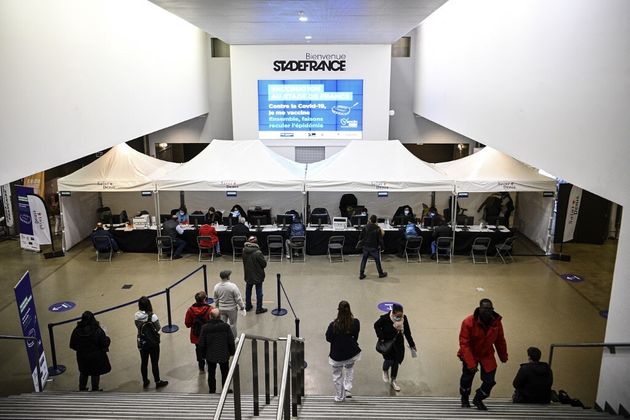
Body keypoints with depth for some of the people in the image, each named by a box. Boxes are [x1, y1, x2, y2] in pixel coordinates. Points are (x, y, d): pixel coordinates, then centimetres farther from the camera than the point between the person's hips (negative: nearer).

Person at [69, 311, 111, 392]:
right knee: (95, 374, 19)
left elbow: (72, 345, -6)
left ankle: (82, 389, 44)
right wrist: (107, 339, 1)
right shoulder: (98, 331, -26)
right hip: (96, 357, -3)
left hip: (82, 357, 3)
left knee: (83, 373, 27)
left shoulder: (76, 330, -16)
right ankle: (95, 390, 34)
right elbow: (105, 344, -20)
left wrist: (81, 349, 12)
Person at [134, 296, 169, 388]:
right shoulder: (152, 316, -24)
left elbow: (138, 327, 1)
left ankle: (145, 381, 35)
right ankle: (157, 382, 24)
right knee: (154, 363, 11)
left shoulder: (137, 316, -11)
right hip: (153, 342, -4)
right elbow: (158, 328, -13)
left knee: (144, 362, 19)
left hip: (142, 343, 4)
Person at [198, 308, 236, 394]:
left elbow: (201, 344, -10)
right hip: (224, 355, 1)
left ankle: (212, 391, 29)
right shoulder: (226, 326, -16)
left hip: (210, 355, 0)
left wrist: (204, 354, 7)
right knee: (225, 373, 19)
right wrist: (232, 351, 8)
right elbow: (231, 342, -8)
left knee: (211, 374, 18)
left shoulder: (205, 328, -17)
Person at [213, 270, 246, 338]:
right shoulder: (232, 286, -23)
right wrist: (242, 308, -5)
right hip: (232, 309, -4)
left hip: (221, 309, 4)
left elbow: (216, 299, 7)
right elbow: (238, 299, -17)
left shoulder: (216, 286, -7)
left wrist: (217, 306, 23)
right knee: (232, 324, 13)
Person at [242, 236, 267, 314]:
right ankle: (259, 308, 14)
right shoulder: (258, 253, -27)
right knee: (259, 292, 7)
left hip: (248, 274, 6)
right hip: (257, 275, -5)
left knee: (248, 290, 21)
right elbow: (264, 263, -17)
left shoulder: (244, 250, -9)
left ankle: (248, 306, 34)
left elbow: (244, 261, 5)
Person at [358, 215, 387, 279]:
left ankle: (361, 274, 9)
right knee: (377, 260, 12)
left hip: (366, 247, 2)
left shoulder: (365, 227, -7)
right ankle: (381, 273, 25)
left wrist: (361, 241, 17)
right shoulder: (378, 229, -12)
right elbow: (380, 239, -9)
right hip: (374, 247, -2)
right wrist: (380, 245, 5)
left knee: (363, 260, 10)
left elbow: (360, 237, -1)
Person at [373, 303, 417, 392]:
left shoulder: (404, 318, -14)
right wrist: (381, 337, -16)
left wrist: (412, 345, 4)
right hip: (386, 342, -3)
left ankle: (393, 381, 30)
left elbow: (407, 332, -2)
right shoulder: (385, 318, -25)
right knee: (389, 360, -11)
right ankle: (385, 371, 28)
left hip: (398, 343, 4)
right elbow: (376, 325, -8)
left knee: (396, 361, 8)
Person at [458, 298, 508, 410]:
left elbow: (500, 341, 3)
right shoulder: (468, 322, -27)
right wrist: (470, 363, -29)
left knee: (490, 381, -1)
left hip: (487, 355, 3)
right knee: (467, 378, 7)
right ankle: (464, 399, 39)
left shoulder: (496, 322, -13)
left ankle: (478, 399, 27)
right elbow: (464, 344, -25)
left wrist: (503, 357, 12)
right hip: (470, 355, -3)